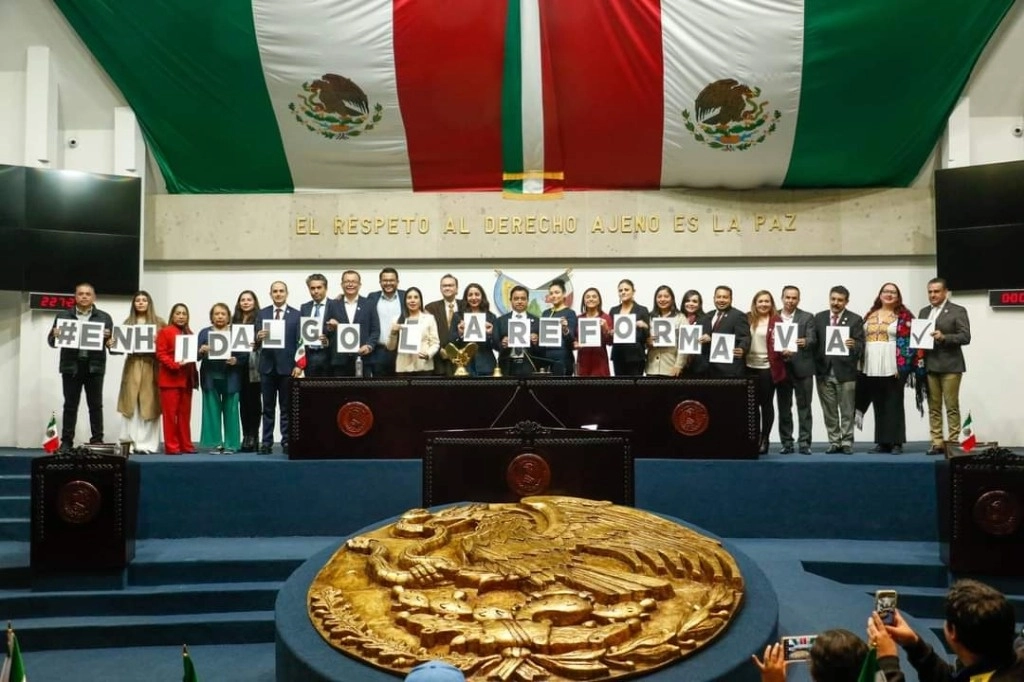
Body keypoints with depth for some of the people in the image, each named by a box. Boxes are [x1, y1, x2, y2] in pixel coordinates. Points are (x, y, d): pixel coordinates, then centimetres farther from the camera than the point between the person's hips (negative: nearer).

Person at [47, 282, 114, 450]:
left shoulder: (104, 317, 8)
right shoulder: (63, 316, 9)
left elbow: (112, 339, 6)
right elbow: (51, 341, 8)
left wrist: (107, 338, -16)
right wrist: (56, 335, -13)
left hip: (94, 366, 0)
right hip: (71, 366, 1)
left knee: (96, 405, 3)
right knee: (70, 405, 4)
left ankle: (97, 441, 8)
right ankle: (66, 441, 9)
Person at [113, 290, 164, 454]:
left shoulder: (159, 323, 7)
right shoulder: (128, 322, 13)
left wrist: (157, 347, -16)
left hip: (151, 366, -2)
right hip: (132, 365, 2)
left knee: (149, 405, -2)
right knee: (130, 404, 0)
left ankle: (146, 444, 1)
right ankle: (130, 443, 4)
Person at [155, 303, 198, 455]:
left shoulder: (189, 334, 17)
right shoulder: (164, 332, -1)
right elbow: (160, 354, -8)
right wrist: (175, 365, -20)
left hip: (186, 378, 6)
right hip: (170, 378, -6)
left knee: (185, 414, 9)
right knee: (170, 413, -3)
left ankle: (185, 445, 13)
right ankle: (171, 446, 0)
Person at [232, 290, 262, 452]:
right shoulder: (235, 319, 14)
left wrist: (257, 343, -23)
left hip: (254, 365, -5)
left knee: (254, 400, -1)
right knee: (243, 401, 7)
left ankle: (253, 438, 4)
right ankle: (245, 437, 13)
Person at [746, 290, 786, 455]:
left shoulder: (776, 320, -2)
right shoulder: (748, 319, 7)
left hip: (768, 368, -3)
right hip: (750, 367, 3)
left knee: (766, 404, 5)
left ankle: (764, 440, 11)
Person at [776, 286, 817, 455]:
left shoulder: (807, 317, 3)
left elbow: (813, 340, -7)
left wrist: (805, 342, -29)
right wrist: (780, 352, -13)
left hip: (802, 368, -2)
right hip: (781, 367, 2)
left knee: (804, 407, 0)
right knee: (784, 408, 6)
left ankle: (804, 442, 4)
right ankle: (786, 443, 12)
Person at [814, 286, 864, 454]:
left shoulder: (855, 320, 1)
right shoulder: (819, 318, 9)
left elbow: (860, 345, -6)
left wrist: (853, 345, -27)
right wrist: (815, 366, -5)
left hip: (845, 371, -2)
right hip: (824, 371, 3)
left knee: (847, 411, 3)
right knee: (829, 411, 8)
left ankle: (846, 442, 10)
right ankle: (834, 442, 16)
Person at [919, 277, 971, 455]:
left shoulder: (958, 311, -1)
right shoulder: (924, 312, 16)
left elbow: (965, 337, -8)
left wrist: (943, 337, -20)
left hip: (950, 365, -5)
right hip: (929, 366, 5)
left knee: (952, 407, -2)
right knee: (933, 407, 5)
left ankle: (953, 442, 3)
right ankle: (937, 443, 9)